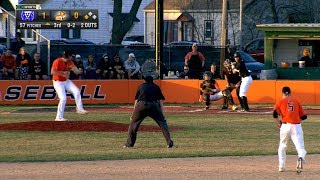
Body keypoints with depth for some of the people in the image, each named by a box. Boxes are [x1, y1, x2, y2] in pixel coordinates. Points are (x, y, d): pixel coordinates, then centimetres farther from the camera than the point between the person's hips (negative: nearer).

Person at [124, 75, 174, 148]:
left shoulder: (141, 86, 25)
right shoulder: (156, 87, 24)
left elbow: (136, 101, 24)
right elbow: (161, 101, 16)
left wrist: (133, 115, 27)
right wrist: (162, 114, 15)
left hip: (141, 105, 0)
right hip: (154, 106, 0)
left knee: (133, 122, 16)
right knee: (162, 122, 12)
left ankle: (129, 143, 13)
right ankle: (169, 142, 1)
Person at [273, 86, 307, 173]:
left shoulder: (280, 102, 9)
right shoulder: (296, 101, 15)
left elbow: (275, 114, -7)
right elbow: (304, 116, 13)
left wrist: (278, 123, 9)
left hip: (285, 126, 0)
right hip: (297, 126, 0)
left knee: (282, 147, 21)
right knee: (300, 147, -10)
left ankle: (281, 167, 21)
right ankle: (301, 157, -43)